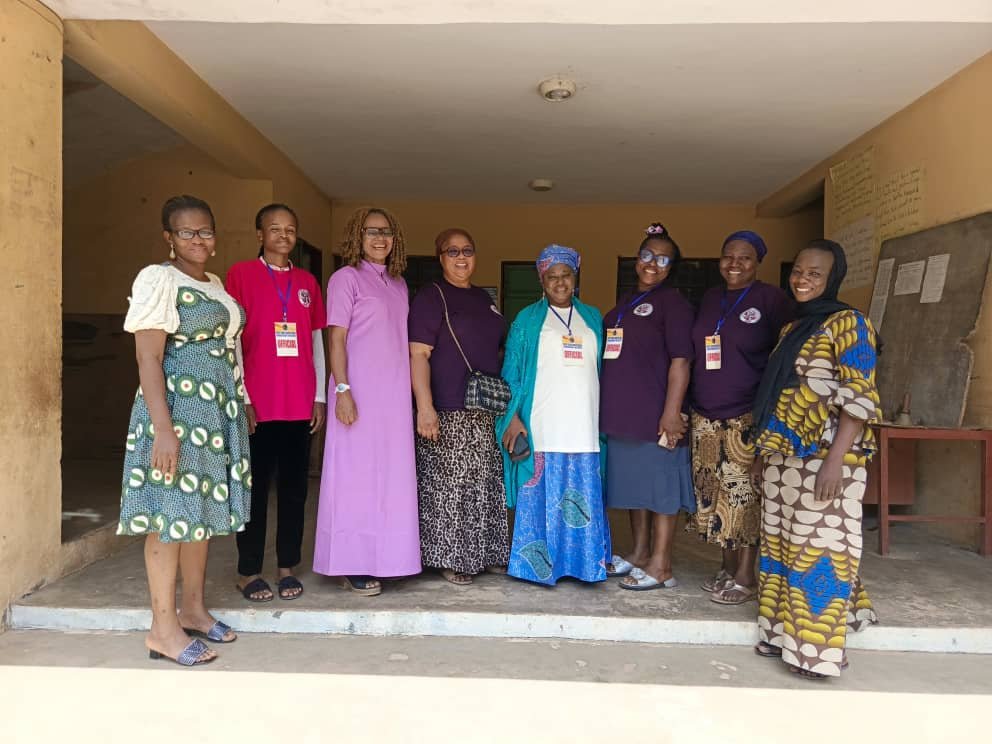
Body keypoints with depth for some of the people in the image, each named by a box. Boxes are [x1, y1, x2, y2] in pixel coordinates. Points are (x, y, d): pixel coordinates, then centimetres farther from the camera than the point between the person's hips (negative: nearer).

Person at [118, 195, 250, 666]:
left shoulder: (215, 285, 16)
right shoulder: (158, 279, -8)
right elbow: (148, 358, -15)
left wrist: (238, 409, 17)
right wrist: (163, 428, -22)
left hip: (218, 409, 8)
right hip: (177, 406, -8)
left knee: (202, 509, 13)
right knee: (171, 514, -4)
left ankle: (193, 609, 25)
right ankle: (163, 628, 5)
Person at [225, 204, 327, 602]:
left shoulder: (307, 281, 13)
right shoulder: (241, 274, 1)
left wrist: (320, 396, 8)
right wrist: (242, 398, -9)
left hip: (301, 403, 4)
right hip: (258, 402, -4)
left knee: (294, 484, 8)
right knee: (256, 485, 3)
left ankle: (288, 568, 19)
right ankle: (249, 571, 14)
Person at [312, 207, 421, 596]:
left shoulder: (398, 284, 16)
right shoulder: (346, 277, -2)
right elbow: (337, 338, -9)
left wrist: (412, 395, 12)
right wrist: (342, 390, -17)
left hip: (394, 395, 6)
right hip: (360, 393, -6)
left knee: (390, 475, 9)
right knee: (356, 475, -2)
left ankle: (379, 558, 21)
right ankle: (351, 565, 8)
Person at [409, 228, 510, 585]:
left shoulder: (483, 298, 16)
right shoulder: (430, 296, -6)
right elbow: (418, 354, -14)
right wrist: (424, 407, -22)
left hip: (486, 411, 7)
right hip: (448, 411, -7)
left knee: (485, 485, 14)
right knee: (448, 485, -2)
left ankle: (485, 552, 27)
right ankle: (450, 559, 12)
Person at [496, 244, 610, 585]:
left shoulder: (593, 318, 16)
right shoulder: (528, 319, 7)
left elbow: (601, 369, 16)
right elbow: (512, 372, 3)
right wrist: (513, 417, -8)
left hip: (583, 428, 3)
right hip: (541, 429, -3)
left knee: (584, 499, 4)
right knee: (540, 497, 0)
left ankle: (581, 561, 16)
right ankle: (537, 564, 10)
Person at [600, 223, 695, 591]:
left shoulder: (672, 302, -5)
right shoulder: (625, 303, 17)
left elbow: (680, 362, -13)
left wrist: (672, 412, -19)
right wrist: (607, 406, 19)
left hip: (655, 414, -8)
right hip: (622, 412, 8)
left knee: (660, 485, -1)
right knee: (634, 483, 14)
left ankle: (660, 566, 7)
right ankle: (639, 554, 27)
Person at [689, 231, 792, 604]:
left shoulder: (771, 299, -3)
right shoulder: (710, 298, 14)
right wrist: (684, 406, 13)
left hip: (746, 417, -5)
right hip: (705, 417, 6)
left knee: (744, 494, -3)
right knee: (715, 493, 9)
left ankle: (746, 576, 10)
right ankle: (727, 567, 23)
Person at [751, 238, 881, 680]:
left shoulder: (848, 324, -8)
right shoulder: (792, 328, 16)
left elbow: (858, 399, -15)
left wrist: (835, 460, -22)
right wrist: (766, 450, 16)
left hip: (823, 458, -8)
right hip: (782, 457, 8)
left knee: (819, 548, -3)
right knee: (781, 545, 12)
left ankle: (818, 649, 7)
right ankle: (785, 635, 25)